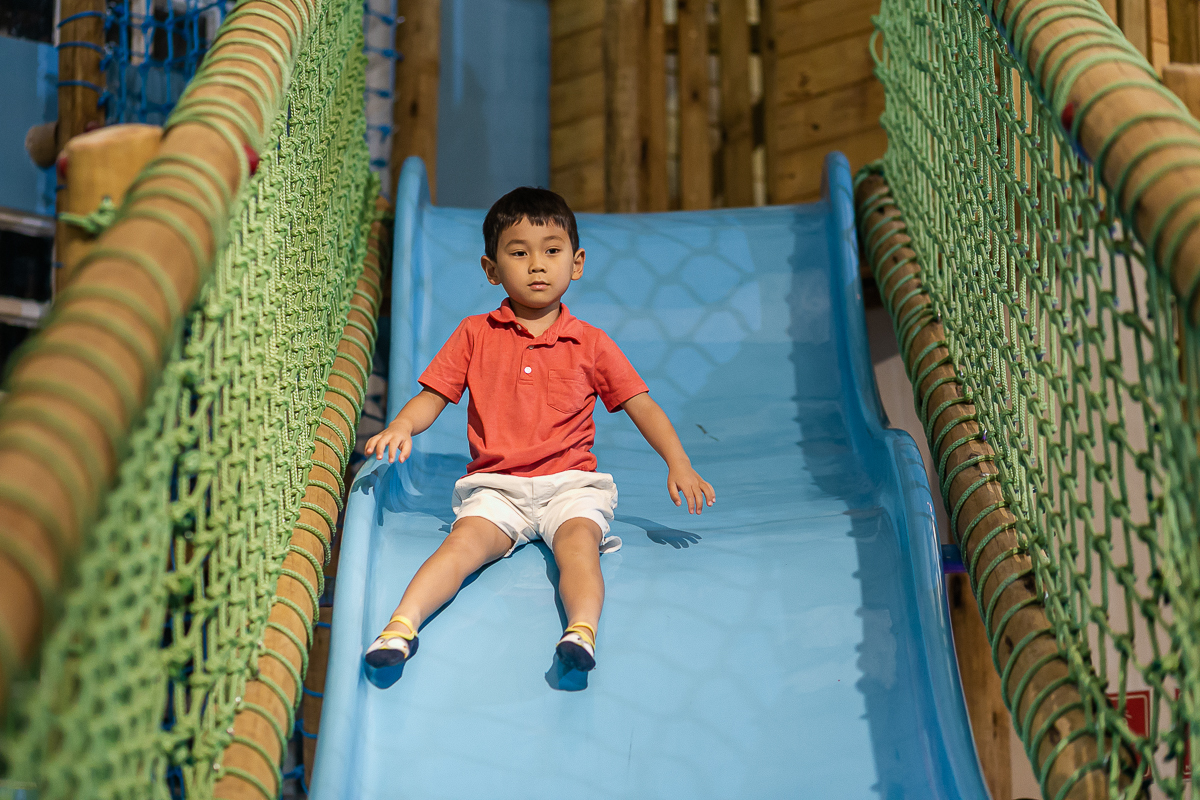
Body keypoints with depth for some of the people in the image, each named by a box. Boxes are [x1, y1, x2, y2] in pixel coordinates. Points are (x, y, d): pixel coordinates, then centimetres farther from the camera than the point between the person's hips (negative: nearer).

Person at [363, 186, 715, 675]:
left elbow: (641, 405, 10)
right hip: (496, 487, 0)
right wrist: (401, 426, -14)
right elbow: (432, 396, 10)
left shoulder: (591, 344, 10)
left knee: (579, 540, -31)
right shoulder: (475, 335, 10)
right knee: (467, 539, -28)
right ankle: (402, 625, -44)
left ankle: (582, 632, -52)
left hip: (570, 483, 0)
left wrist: (679, 464, -4)